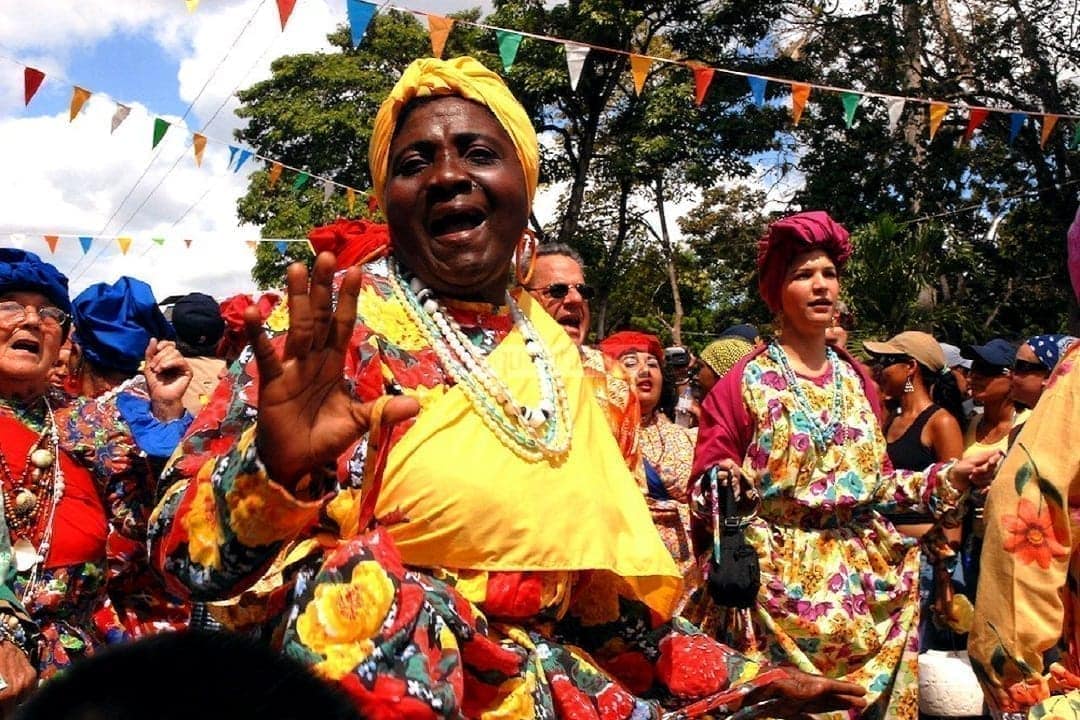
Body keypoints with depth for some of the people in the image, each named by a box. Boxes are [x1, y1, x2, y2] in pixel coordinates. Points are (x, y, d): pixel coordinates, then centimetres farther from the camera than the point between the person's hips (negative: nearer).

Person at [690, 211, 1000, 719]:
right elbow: (706, 492, -7)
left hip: (864, 576, 5)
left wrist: (949, 477, 5)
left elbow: (876, 482, 14)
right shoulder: (743, 384, -4)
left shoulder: (856, 381, 10)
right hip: (780, 579, -4)